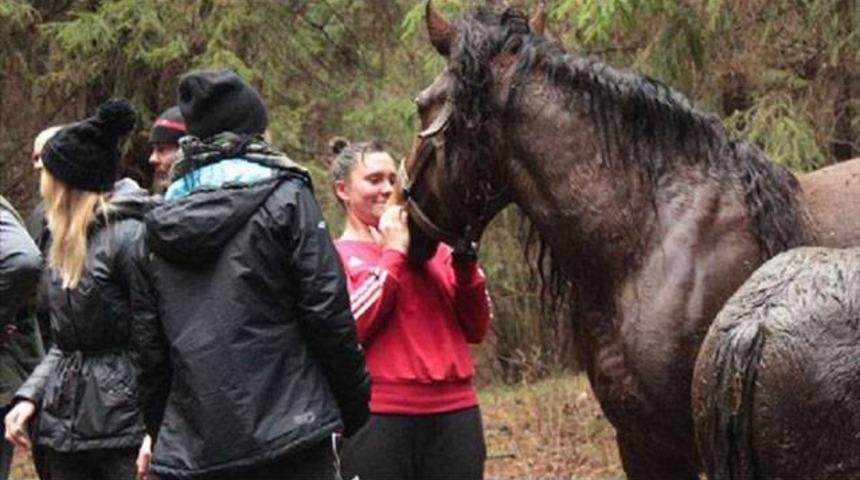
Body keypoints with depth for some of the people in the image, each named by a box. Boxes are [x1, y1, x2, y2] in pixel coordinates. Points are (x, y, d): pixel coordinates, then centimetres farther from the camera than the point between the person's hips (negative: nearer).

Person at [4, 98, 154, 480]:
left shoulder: (129, 235, -11)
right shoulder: (69, 243, 15)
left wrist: (155, 433, -18)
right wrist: (30, 396, 6)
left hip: (124, 420, -9)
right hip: (67, 425, 9)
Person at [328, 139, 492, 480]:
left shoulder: (432, 248, 15)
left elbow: (476, 329, 12)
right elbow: (348, 326, -12)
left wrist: (464, 258, -1)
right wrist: (393, 254, -7)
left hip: (456, 413, 4)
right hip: (379, 417, -4)